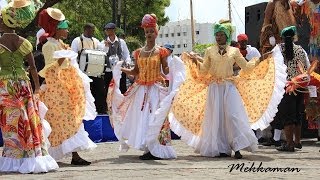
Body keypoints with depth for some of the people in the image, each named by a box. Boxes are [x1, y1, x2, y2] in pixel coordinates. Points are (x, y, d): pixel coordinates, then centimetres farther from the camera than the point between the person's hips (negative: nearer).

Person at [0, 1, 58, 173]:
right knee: (27, 121, 7)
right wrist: (37, 87, 7)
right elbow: (32, 66, -1)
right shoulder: (22, 42, -2)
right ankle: (32, 158, 9)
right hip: (22, 84, 2)